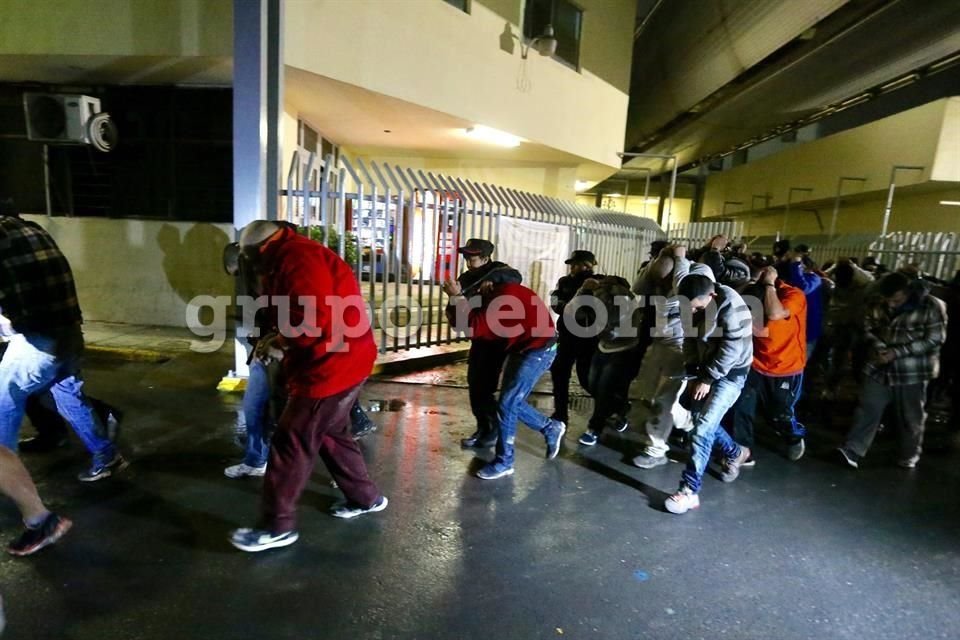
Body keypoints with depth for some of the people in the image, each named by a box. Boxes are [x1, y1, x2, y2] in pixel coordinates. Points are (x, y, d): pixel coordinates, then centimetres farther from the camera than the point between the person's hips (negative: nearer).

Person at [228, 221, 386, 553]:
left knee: (290, 443, -1)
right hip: (338, 362, 11)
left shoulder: (300, 260, -18)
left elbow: (313, 320, -29)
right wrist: (278, 339, 4)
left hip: (333, 365, -11)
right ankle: (366, 497, 35)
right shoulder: (293, 259, 18)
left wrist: (279, 344, -12)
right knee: (331, 434, 21)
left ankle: (278, 526, 14)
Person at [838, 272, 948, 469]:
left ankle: (910, 455, 31)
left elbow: (934, 339, -13)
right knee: (867, 410, 1)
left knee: (910, 416, 11)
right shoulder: (877, 304, -1)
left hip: (912, 371, -3)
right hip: (879, 367, 3)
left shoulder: (932, 306, -12)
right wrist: (878, 347, -12)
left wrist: (896, 353, -20)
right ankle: (853, 451, 2)